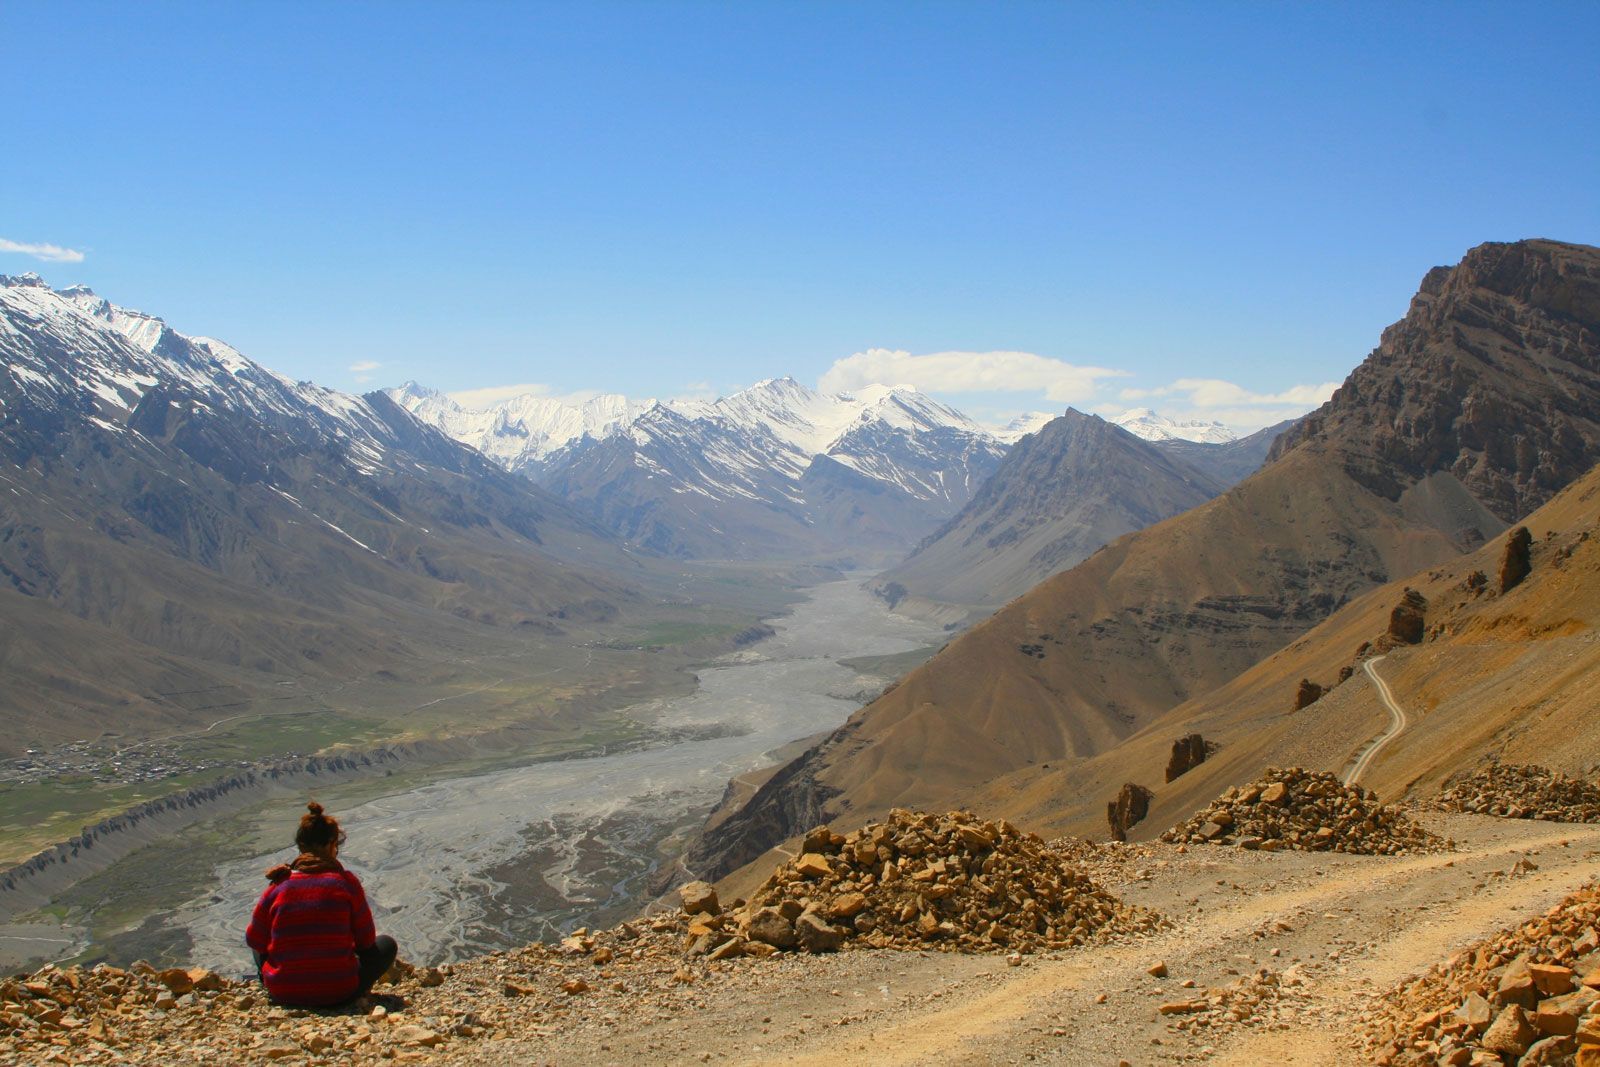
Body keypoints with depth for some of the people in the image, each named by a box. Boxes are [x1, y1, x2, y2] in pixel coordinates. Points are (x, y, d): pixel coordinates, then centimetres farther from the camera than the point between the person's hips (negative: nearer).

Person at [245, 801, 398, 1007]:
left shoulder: (279, 887, -5)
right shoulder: (347, 883, -8)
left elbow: (255, 940, 7)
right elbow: (366, 941, 1)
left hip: (282, 994, 2)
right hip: (337, 993, -2)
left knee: (258, 947, 30)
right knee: (386, 945, 19)